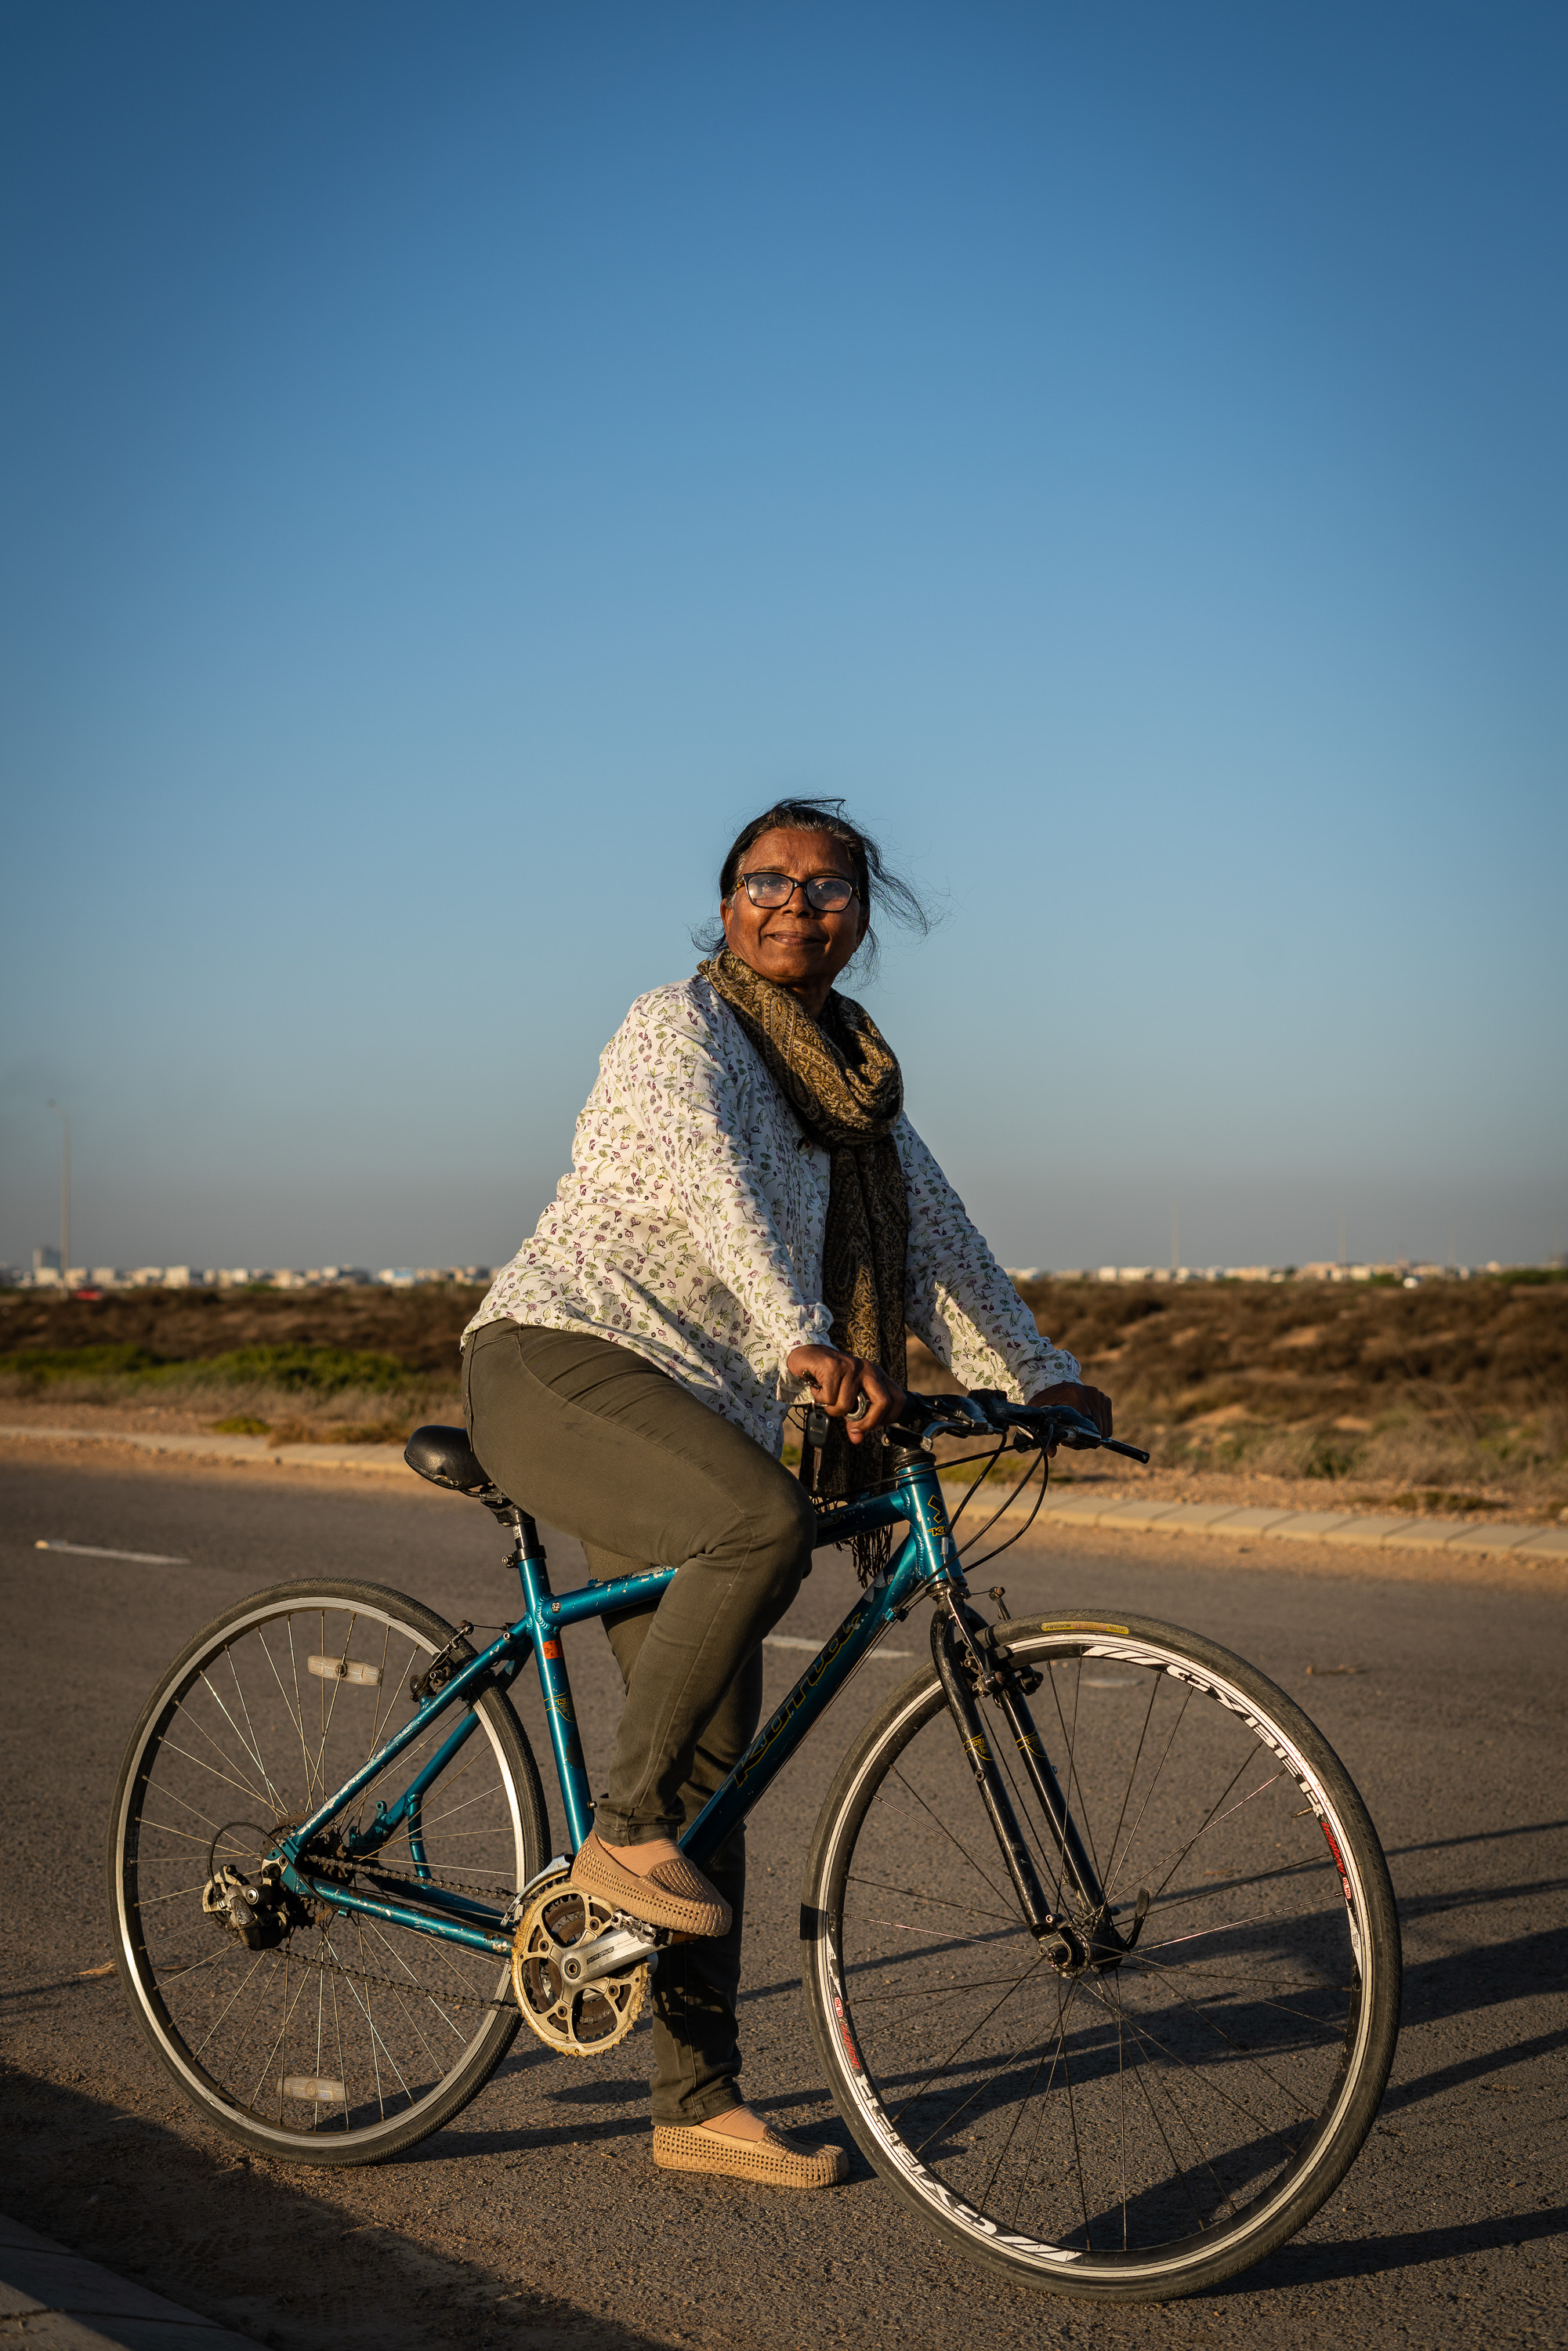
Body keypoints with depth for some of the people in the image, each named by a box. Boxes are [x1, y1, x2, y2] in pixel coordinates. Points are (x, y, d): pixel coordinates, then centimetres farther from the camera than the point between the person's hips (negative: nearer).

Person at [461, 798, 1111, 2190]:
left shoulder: (861, 1086, 17)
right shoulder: (678, 1028, -6)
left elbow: (940, 1245, 16)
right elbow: (713, 1186, -24)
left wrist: (1041, 1382, 4)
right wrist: (805, 1339, -39)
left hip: (694, 1427, 7)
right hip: (560, 1364, -7)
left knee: (714, 1769, 3)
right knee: (762, 1525, -36)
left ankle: (701, 2105, 9)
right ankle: (622, 1830, -21)